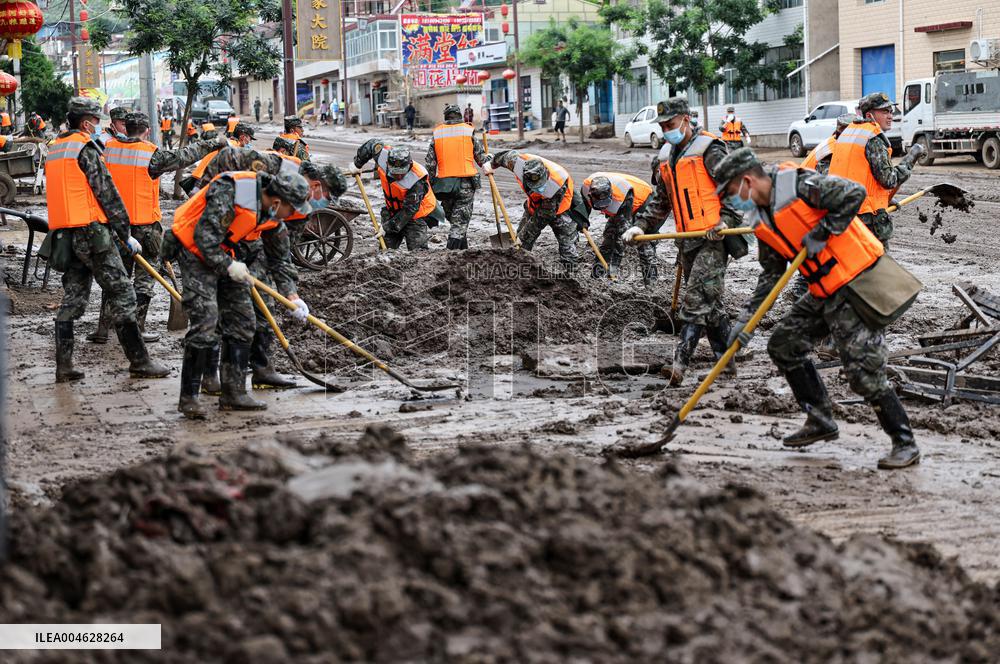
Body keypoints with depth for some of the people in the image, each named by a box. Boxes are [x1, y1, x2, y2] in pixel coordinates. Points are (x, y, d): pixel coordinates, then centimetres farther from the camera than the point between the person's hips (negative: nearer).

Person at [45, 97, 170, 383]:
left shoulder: (54, 149, 16)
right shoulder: (85, 148, -10)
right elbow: (106, 192, -11)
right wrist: (126, 234, -6)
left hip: (63, 232, 9)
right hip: (91, 231, -9)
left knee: (73, 298, 12)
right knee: (122, 294, -3)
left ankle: (63, 366, 9)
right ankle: (139, 362, -1)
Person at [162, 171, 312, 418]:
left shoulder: (273, 217, -1)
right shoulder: (229, 194, -28)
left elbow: (280, 258, 11)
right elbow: (204, 235, -29)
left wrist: (292, 295, 4)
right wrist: (228, 266, -22)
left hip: (228, 256, 9)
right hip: (196, 251, -9)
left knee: (241, 321, 5)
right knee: (205, 321, -16)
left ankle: (234, 393, 13)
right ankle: (188, 397, -10)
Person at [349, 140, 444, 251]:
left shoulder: (417, 181, -34)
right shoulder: (383, 156, -21)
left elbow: (408, 210, -29)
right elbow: (372, 143, 1)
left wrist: (387, 227, -27)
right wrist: (357, 165, 6)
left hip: (416, 214, -5)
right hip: (393, 210, 5)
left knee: (416, 250, -12)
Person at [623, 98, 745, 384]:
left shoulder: (708, 149, -8)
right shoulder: (667, 156, 17)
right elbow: (660, 199, 24)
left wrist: (726, 220, -21)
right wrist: (641, 225, 11)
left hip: (713, 238, -8)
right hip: (688, 241, 8)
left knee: (695, 300, -15)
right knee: (709, 302, 11)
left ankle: (680, 364, -20)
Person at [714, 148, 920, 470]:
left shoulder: (800, 185, -17)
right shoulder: (763, 220, 10)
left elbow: (855, 194, -24)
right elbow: (771, 274, 16)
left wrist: (822, 232, -20)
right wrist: (746, 317, 9)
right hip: (823, 292, 10)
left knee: (863, 370, -12)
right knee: (783, 344, 12)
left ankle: (905, 444, -2)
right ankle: (821, 420, 22)